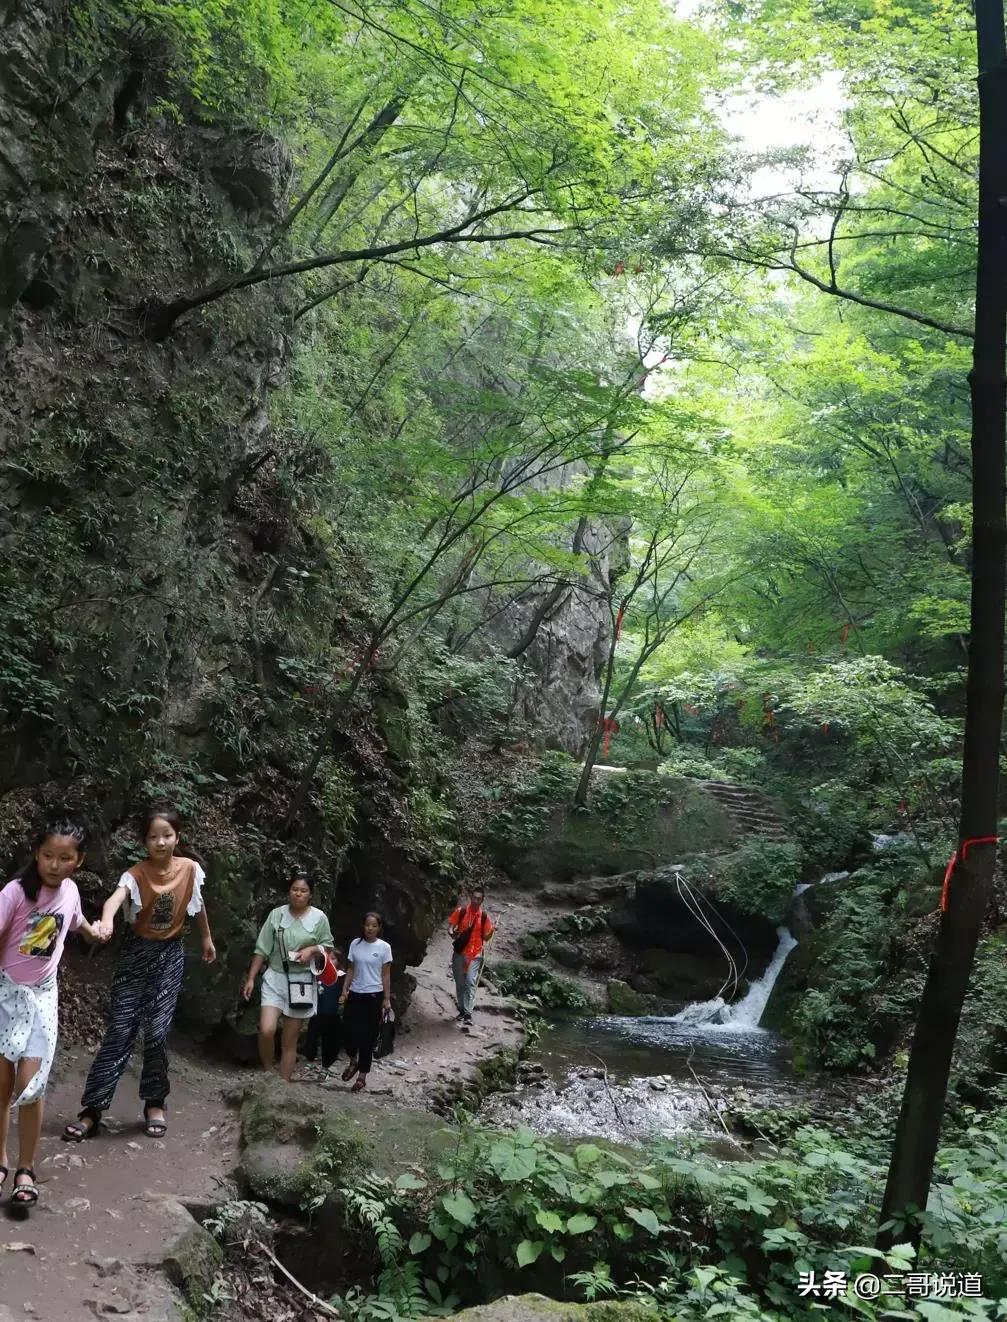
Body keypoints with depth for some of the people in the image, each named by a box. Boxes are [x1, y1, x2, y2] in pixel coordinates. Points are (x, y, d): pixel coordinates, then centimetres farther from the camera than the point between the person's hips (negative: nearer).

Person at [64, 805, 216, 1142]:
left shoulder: (190, 868, -10)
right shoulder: (136, 874, -18)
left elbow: (198, 904, 10)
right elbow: (115, 898, -40)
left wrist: (207, 939, 22)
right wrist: (106, 922, -62)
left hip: (170, 954, 1)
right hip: (136, 953, -1)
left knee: (157, 1032, -1)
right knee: (120, 1030, -4)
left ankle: (154, 1104, 17)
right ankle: (92, 1110, 5)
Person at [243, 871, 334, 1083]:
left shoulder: (319, 917, -3)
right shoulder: (276, 914, -2)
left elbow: (327, 946, 7)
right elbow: (262, 949, 1)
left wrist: (312, 950, -14)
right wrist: (250, 978, -1)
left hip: (301, 981, 0)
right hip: (275, 978, 0)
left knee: (290, 1040, 6)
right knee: (266, 1030, -17)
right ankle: (266, 1075, 8)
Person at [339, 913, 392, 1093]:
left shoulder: (384, 947, -6)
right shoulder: (355, 944, 1)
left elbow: (386, 975, -3)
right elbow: (350, 970, 7)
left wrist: (386, 999, -5)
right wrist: (344, 991, 1)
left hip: (374, 995, -3)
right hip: (355, 994, 3)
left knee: (368, 1036, 3)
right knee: (348, 1030, -1)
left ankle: (362, 1075, 14)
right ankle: (353, 1061, 28)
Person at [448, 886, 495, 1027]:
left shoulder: (484, 916, -2)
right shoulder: (461, 911, -4)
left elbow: (485, 937, 4)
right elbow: (451, 925, 3)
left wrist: (491, 931, -16)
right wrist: (452, 933, -19)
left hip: (475, 954, -1)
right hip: (459, 953, 1)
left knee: (470, 982, -14)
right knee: (460, 983, 11)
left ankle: (468, 1014, -16)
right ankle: (462, 1010, 27)